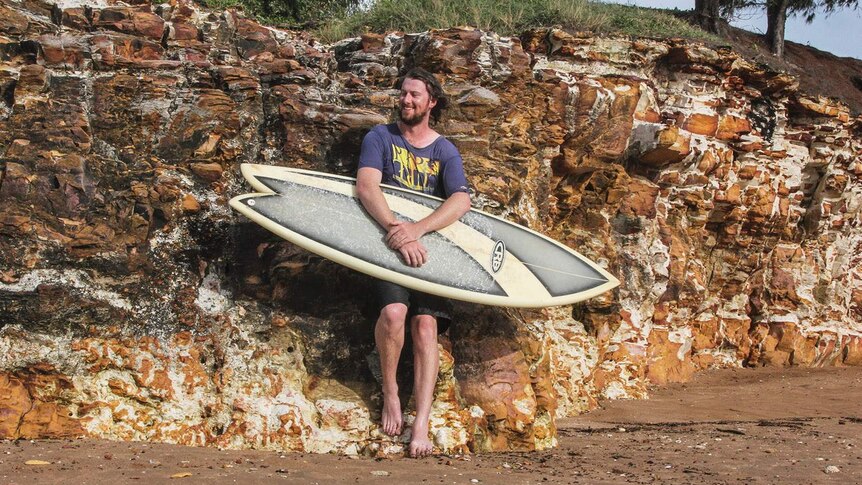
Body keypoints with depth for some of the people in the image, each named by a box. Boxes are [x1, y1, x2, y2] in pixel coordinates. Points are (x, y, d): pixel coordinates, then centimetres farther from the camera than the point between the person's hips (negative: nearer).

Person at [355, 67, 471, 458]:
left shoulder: (445, 152, 8)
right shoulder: (381, 137, 4)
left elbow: (461, 201, -10)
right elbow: (366, 187, -13)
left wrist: (417, 229, -28)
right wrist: (397, 230, -30)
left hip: (429, 245, 2)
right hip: (386, 241, -1)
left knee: (426, 324, -17)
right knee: (394, 311, -27)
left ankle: (421, 424, -19)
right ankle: (390, 392, -3)